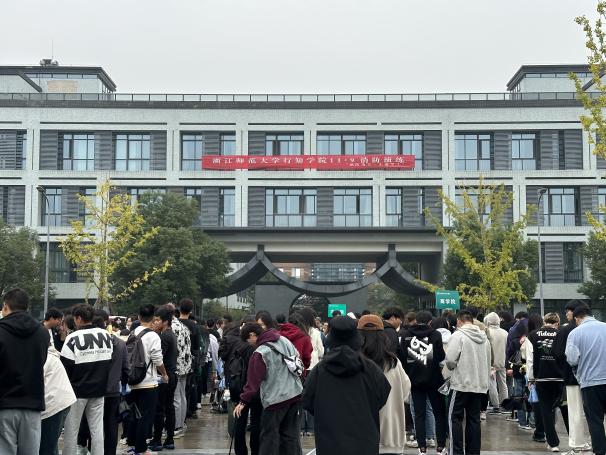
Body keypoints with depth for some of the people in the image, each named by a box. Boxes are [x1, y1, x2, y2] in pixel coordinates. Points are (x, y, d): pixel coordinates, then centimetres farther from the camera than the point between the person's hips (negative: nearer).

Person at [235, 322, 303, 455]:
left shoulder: (260, 353, -14)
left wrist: (243, 401, -9)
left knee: (269, 437, 2)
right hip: (295, 394, 7)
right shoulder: (285, 340, 5)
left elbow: (253, 380, -14)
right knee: (290, 434, 13)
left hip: (275, 399, -7)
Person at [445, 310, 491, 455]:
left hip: (461, 384, -6)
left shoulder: (458, 335, -10)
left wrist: (452, 367, 6)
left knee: (455, 418, 2)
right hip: (480, 385, 6)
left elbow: (450, 361, -15)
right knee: (474, 419, 11)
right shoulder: (484, 337, 10)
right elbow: (488, 363, 14)